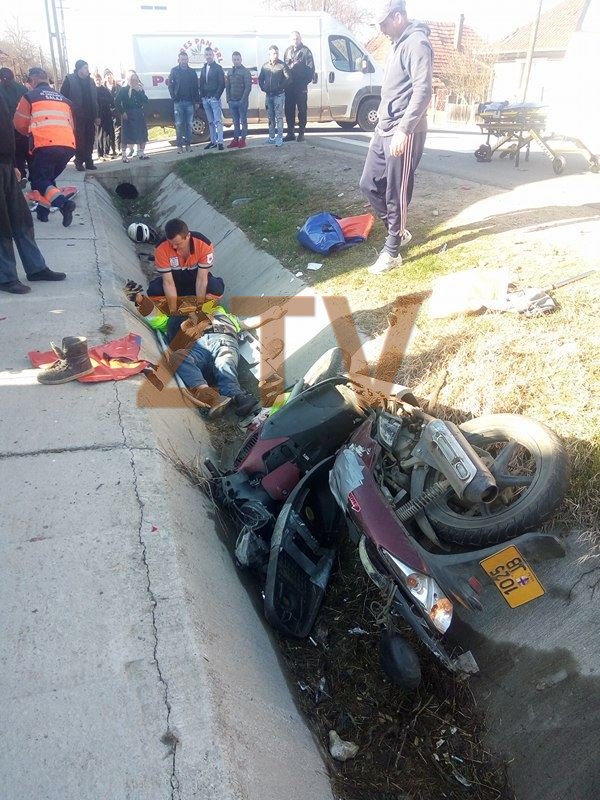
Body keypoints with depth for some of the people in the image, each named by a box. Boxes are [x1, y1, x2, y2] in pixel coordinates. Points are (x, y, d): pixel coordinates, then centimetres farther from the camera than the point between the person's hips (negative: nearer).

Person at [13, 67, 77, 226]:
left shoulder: (29, 97, 8)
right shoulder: (63, 99, 22)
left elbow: (20, 124, 10)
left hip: (44, 145, -5)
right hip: (68, 146, 5)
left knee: (39, 180, 2)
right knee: (49, 177, 21)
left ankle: (63, 203, -24)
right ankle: (43, 211, 16)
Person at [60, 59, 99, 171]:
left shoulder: (90, 81, 12)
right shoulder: (70, 80, -4)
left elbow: (95, 100, 14)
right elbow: (63, 97, -6)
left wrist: (96, 116, 9)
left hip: (90, 117, 5)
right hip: (77, 116, -4)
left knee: (90, 140, 5)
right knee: (79, 140, -1)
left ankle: (88, 161, 13)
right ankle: (79, 162, 6)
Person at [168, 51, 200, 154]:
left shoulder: (192, 72, 10)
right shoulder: (174, 71, 5)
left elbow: (196, 87, 9)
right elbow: (170, 85, 5)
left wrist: (197, 101, 4)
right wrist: (174, 97, -5)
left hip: (189, 102, 2)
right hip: (178, 102, -2)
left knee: (189, 124, 4)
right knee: (179, 124, -3)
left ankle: (188, 144, 11)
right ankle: (179, 145, -1)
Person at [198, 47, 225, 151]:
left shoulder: (218, 68, -1)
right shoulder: (203, 69, 16)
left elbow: (222, 84, -7)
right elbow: (201, 84, 18)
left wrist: (216, 96, -14)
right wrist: (202, 96, 6)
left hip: (214, 98, -6)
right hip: (205, 99, 6)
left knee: (217, 121, -11)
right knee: (210, 122, 9)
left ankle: (220, 142, -15)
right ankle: (213, 141, 13)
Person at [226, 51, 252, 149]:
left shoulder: (245, 71, -3)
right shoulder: (230, 72, 14)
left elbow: (248, 86, -10)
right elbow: (227, 86, 16)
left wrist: (243, 100, -16)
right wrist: (228, 99, 4)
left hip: (241, 101, -5)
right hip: (232, 101, 5)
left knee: (243, 121, -1)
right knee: (235, 121, 9)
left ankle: (243, 139, 3)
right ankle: (236, 139, 12)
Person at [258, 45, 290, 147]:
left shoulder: (282, 65, -5)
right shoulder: (265, 66, 9)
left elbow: (287, 78, -11)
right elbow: (260, 79, 17)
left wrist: (281, 87, -12)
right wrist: (263, 88, 4)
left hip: (279, 94, -5)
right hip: (269, 95, 5)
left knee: (279, 117, -8)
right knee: (270, 117, 11)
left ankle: (279, 138, -9)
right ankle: (272, 137, 19)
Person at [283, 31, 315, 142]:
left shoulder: (305, 51, -2)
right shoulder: (288, 51, 14)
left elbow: (310, 68, -5)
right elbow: (285, 66, 17)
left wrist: (307, 81, -13)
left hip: (301, 87, -5)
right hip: (289, 87, 5)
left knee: (302, 110, 0)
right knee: (289, 111, 6)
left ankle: (301, 134, 6)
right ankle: (290, 133, 14)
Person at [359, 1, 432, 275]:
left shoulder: (417, 44, -12)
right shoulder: (398, 45, 19)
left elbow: (423, 92, -22)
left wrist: (403, 130, -29)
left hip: (403, 134, -10)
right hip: (384, 131, 10)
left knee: (396, 194, -5)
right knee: (369, 185, 11)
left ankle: (392, 252, 5)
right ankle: (399, 232, 26)